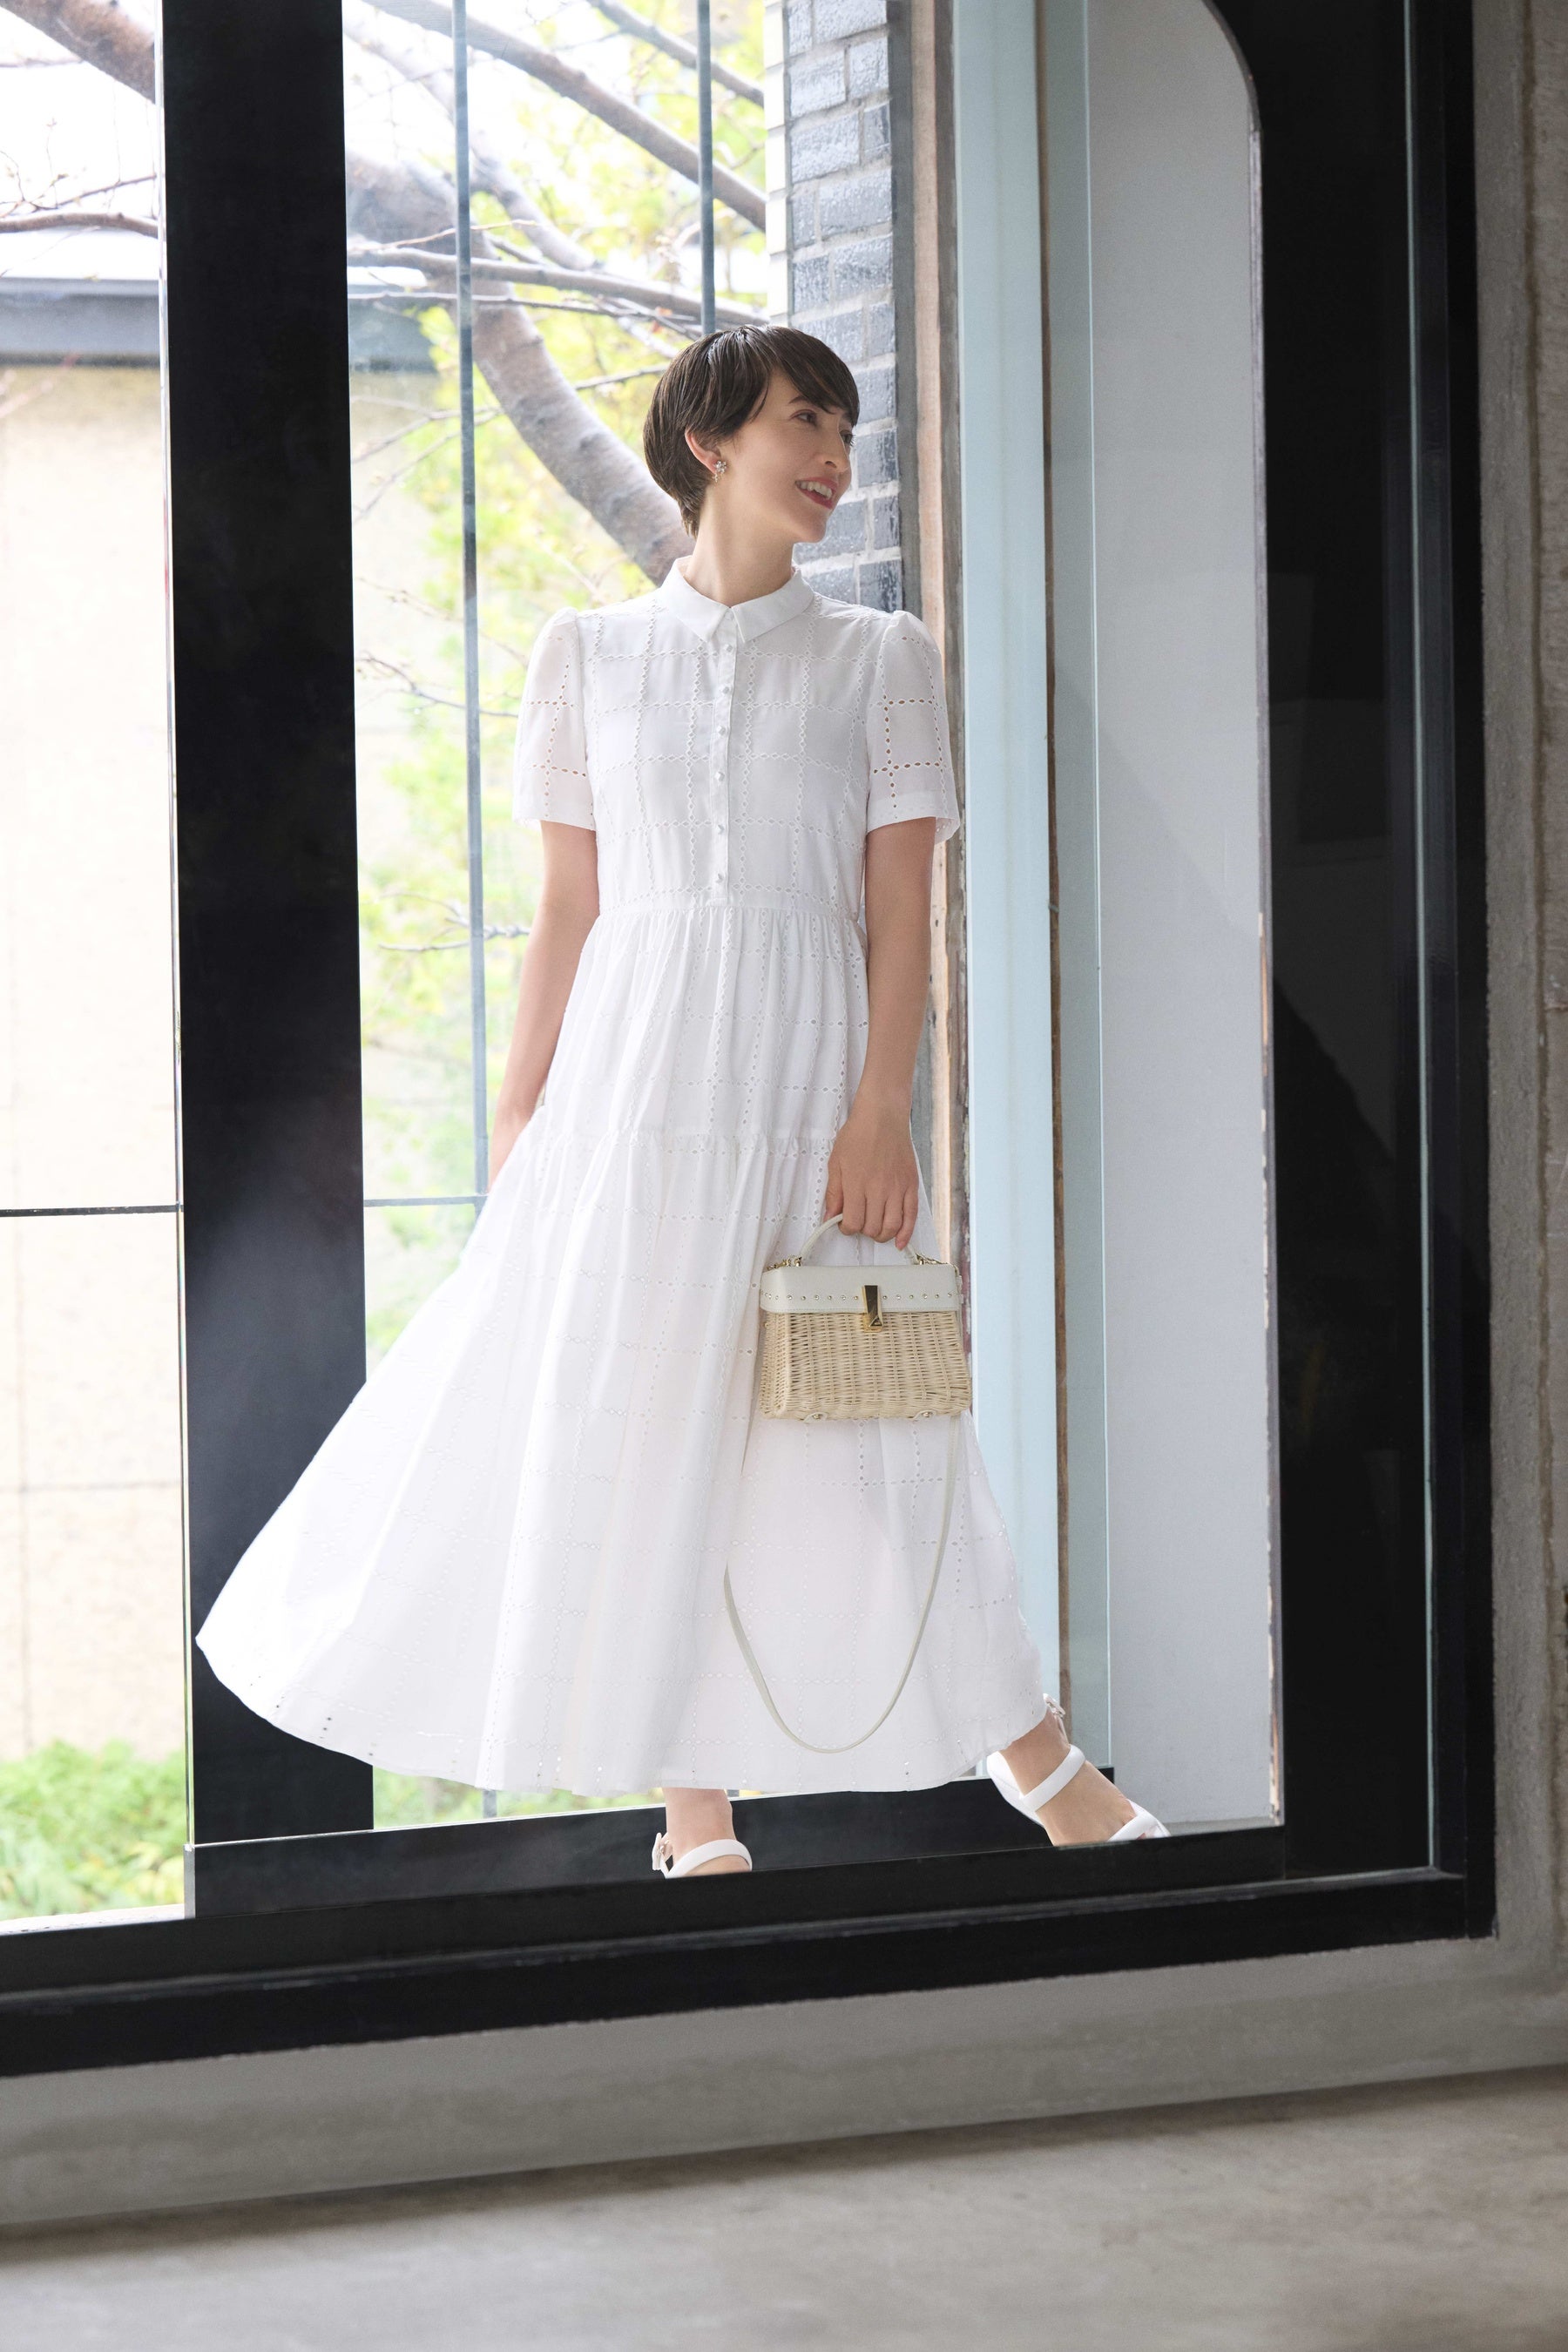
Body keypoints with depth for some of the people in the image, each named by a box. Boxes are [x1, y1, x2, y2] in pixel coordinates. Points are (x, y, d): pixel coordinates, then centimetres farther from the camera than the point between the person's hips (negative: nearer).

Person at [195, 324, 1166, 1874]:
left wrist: (881, 1111, -11)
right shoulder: (589, 657, 10)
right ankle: (694, 1819, 9)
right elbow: (568, 908, 10)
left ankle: (1038, 1758, 10)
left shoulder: (878, 659, 7)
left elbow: (901, 913, 0)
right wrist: (517, 1121, 4)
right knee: (644, 1428, 0)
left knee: (847, 1436, -5)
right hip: (635, 1070, 2)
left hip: (808, 1075, -1)